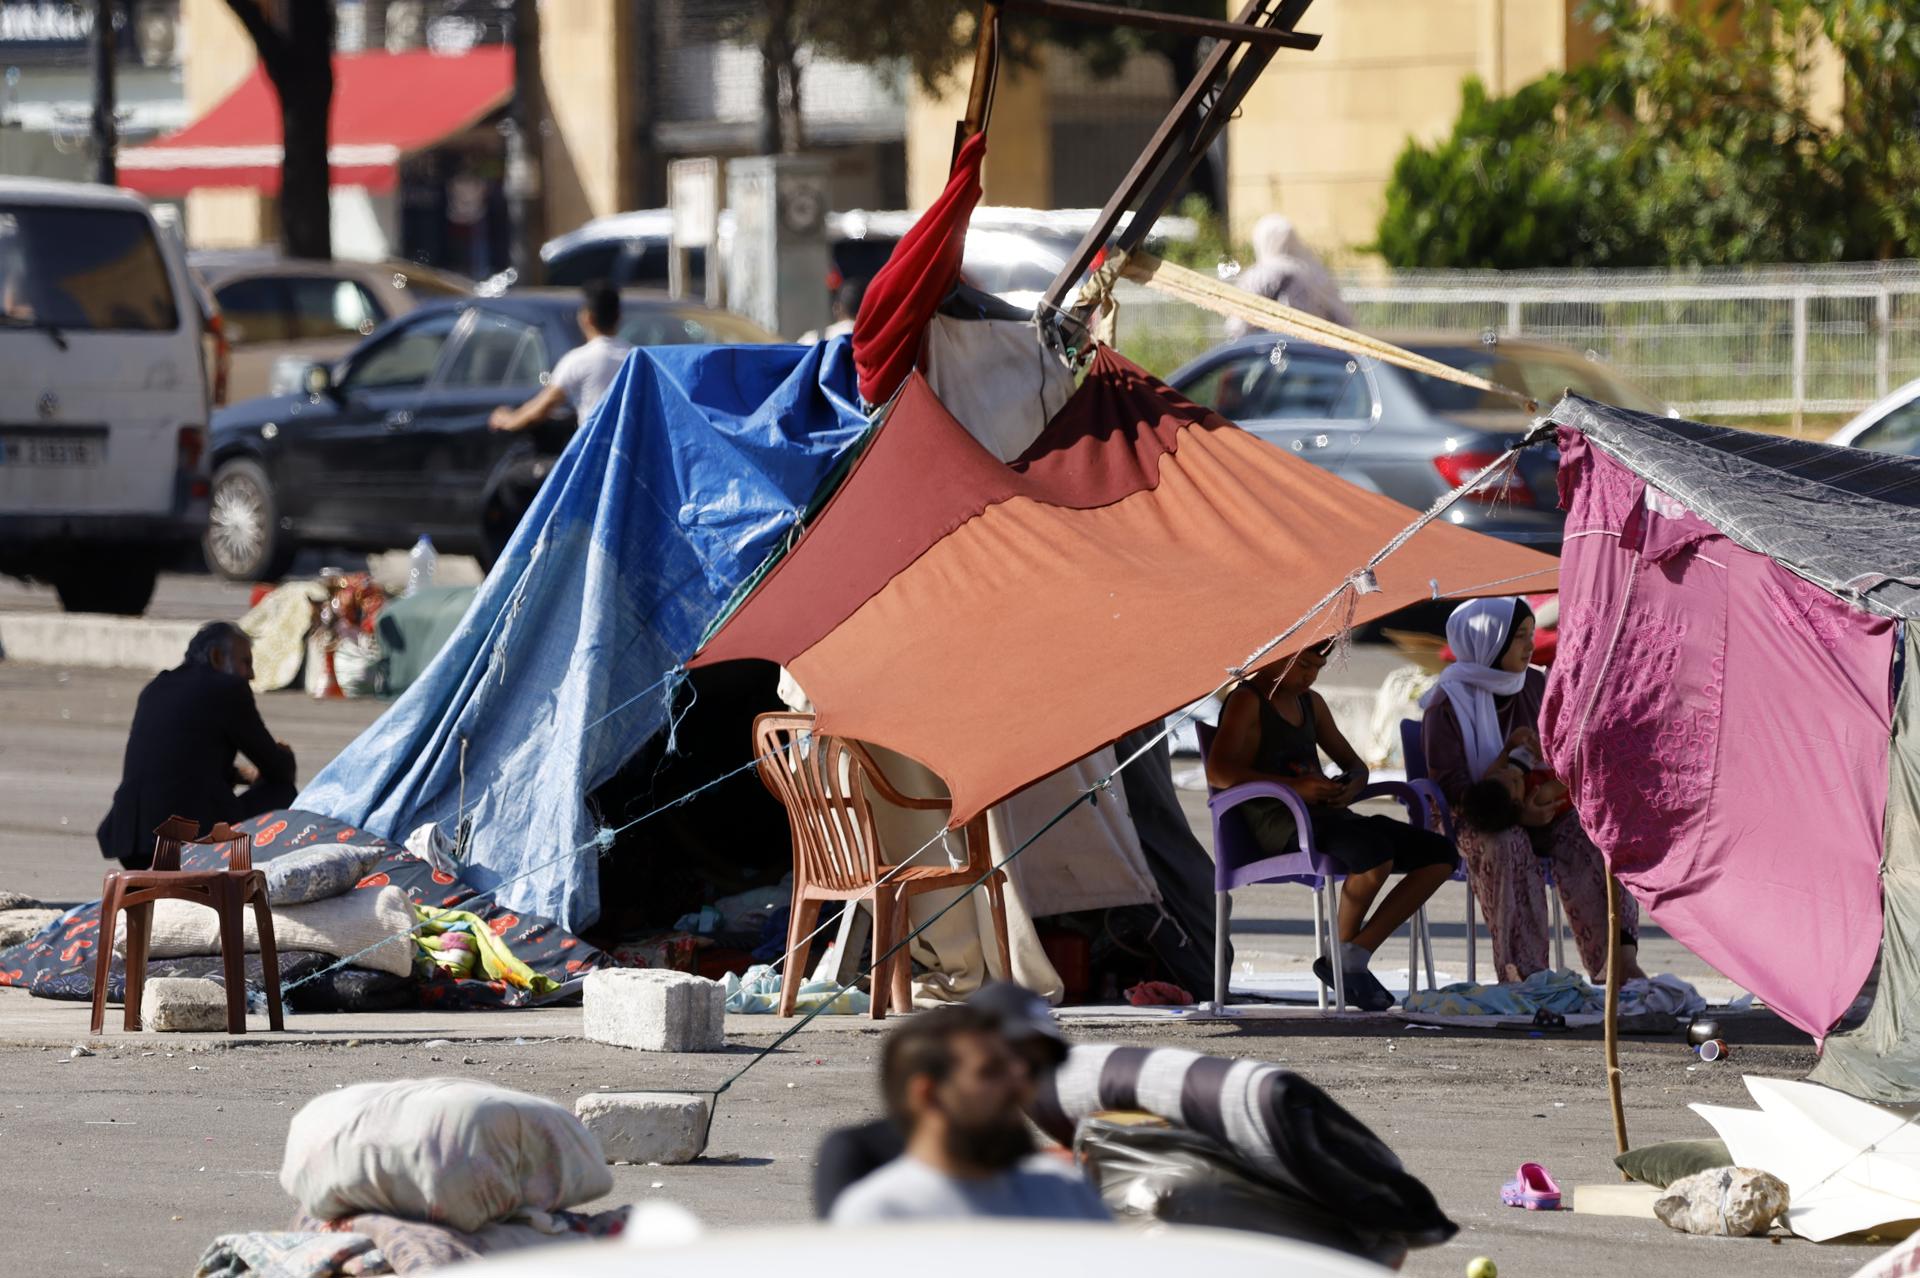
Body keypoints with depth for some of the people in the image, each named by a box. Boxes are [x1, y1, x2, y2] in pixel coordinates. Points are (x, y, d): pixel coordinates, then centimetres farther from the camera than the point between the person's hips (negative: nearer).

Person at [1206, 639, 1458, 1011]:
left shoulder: (1311, 703, 24)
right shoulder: (1248, 701, -1)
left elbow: (1354, 764, 29)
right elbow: (1218, 772, -16)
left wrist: (1352, 785, 1)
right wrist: (1294, 786, -24)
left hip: (1325, 815, 9)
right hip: (1279, 826, -9)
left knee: (1438, 855, -5)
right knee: (1375, 854, -35)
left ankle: (1357, 953, -8)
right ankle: (1343, 951, -10)